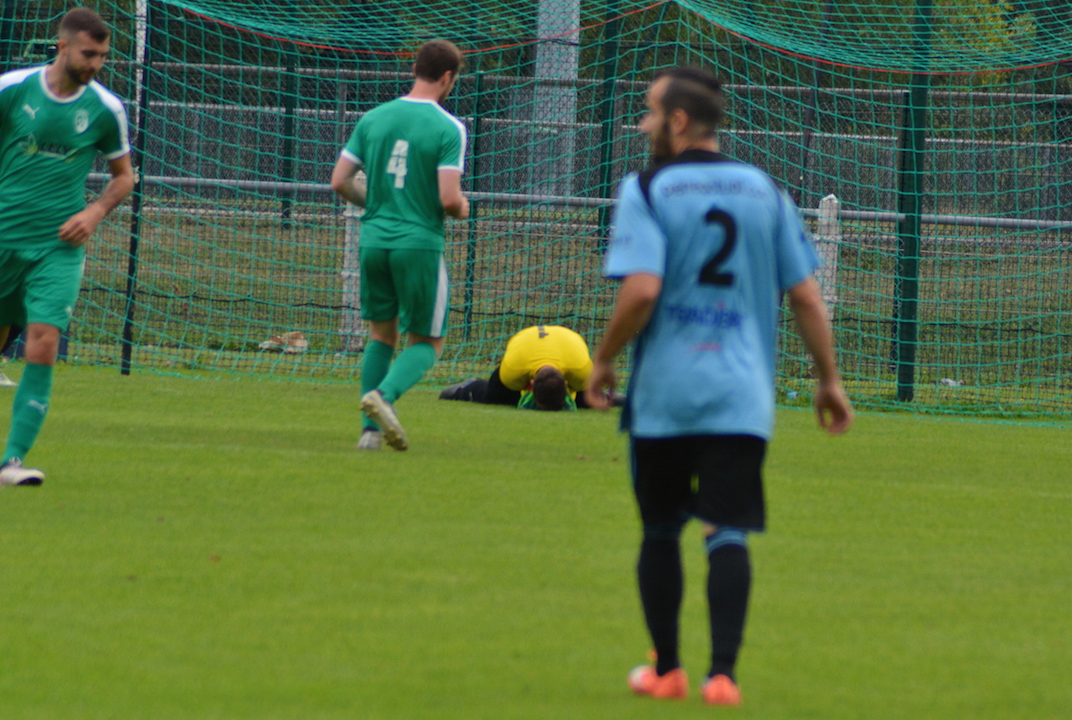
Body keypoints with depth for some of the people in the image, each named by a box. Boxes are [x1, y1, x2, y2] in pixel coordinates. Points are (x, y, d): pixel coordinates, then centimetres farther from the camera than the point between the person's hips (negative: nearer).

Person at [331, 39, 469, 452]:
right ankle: (383, 394, -19)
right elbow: (449, 199, -17)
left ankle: (371, 430, 10)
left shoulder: (373, 119, 5)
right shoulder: (447, 128, -10)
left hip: (374, 240, 5)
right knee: (427, 342, 8)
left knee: (382, 335, 18)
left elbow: (339, 181, 4)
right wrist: (462, 208, 6)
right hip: (421, 243, -4)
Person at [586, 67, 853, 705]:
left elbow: (642, 290, -16)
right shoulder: (764, 191, 8)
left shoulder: (647, 190, -5)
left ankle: (666, 670, 21)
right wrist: (830, 381, 16)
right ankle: (723, 672, -15)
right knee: (729, 534, -2)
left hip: (662, 393, -2)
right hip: (742, 396, 2)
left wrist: (603, 360, -3)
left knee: (661, 532, 13)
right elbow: (806, 296, 8)